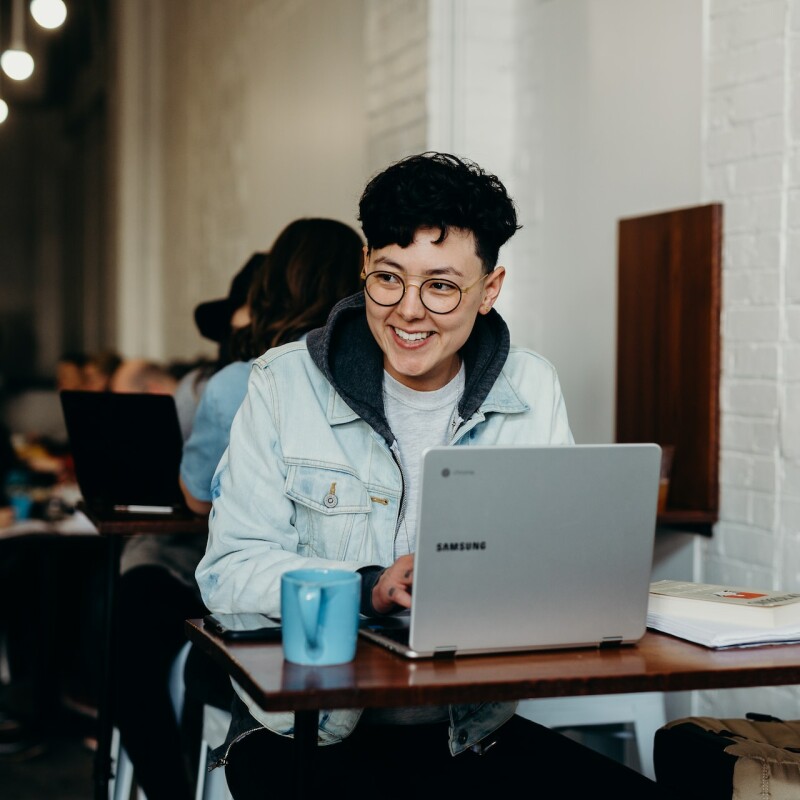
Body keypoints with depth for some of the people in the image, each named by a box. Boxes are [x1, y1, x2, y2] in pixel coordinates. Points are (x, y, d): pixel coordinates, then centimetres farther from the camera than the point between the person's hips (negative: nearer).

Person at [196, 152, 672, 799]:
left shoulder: (534, 391, 6)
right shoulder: (285, 385, -2)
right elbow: (230, 571, -7)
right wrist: (369, 589, -23)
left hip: (471, 729, 3)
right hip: (304, 731, -3)